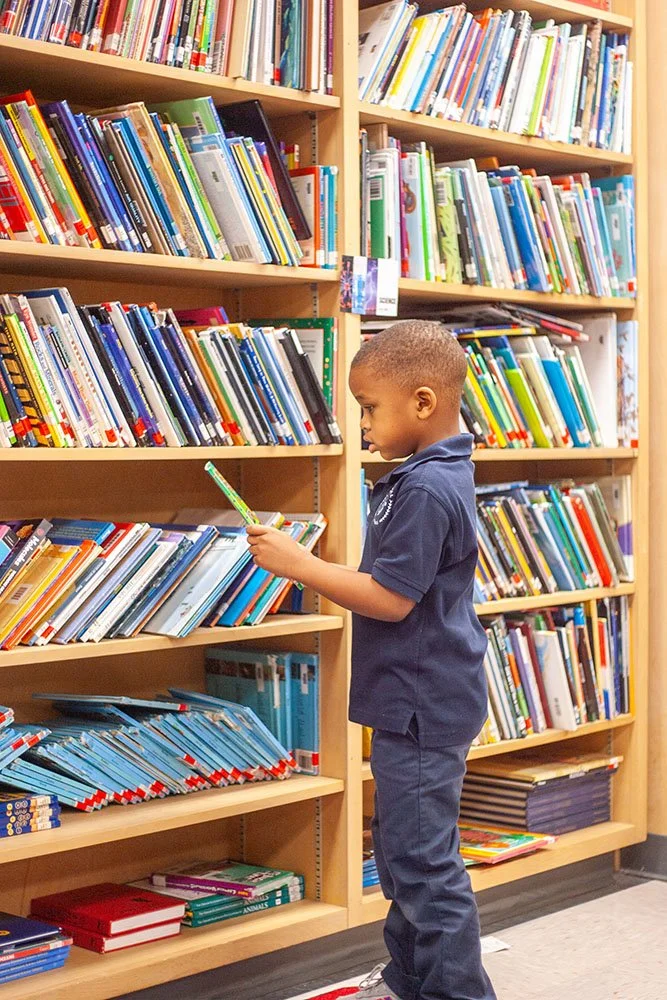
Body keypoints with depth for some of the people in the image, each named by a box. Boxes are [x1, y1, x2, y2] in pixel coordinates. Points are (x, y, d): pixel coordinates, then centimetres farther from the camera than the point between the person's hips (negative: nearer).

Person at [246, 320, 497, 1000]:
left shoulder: (425, 491, -22)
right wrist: (311, 566, 15)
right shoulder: (438, 476, 11)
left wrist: (299, 564, -19)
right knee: (401, 850, 21)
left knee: (424, 865, -3)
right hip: (417, 702, 11)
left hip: (422, 708, -11)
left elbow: (391, 599, -24)